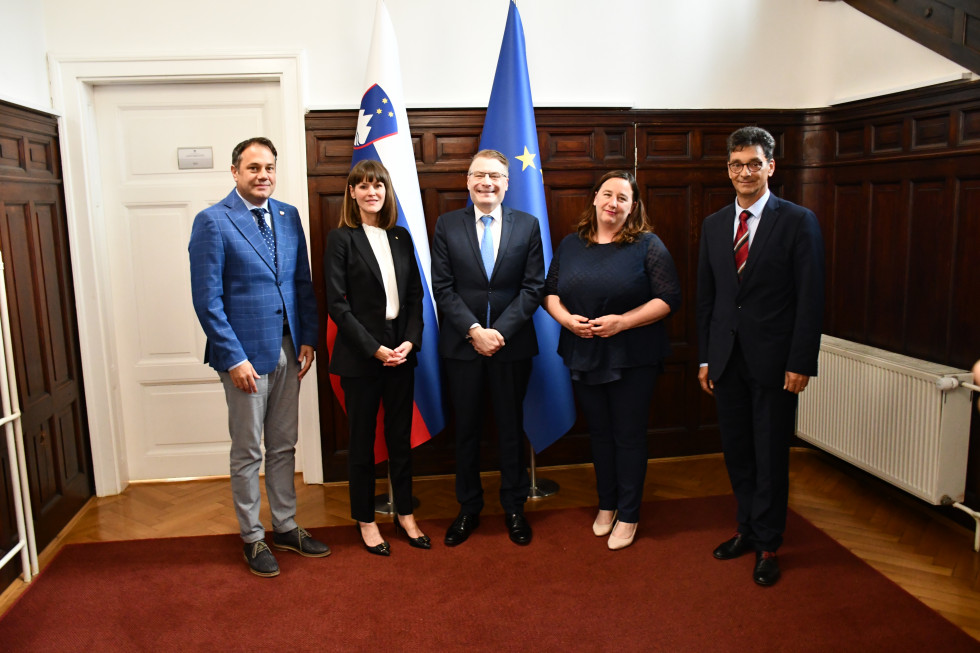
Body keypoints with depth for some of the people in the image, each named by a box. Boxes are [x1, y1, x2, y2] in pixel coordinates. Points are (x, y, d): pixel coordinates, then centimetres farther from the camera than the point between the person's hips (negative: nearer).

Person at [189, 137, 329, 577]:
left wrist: (308, 338, 4)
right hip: (245, 353, -5)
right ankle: (253, 538, 23)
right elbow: (207, 299, -12)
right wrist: (234, 358, -15)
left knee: (284, 446, 15)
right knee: (248, 452, 8)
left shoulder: (289, 216, 8)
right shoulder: (212, 221, -9)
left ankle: (286, 527, 30)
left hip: (288, 349, 5)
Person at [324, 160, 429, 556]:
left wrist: (410, 341, -7)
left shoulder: (401, 238, 9)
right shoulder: (341, 239, -5)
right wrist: (374, 349, -15)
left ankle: (405, 513, 28)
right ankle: (365, 520, 24)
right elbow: (337, 304, -10)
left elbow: (415, 295, 7)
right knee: (362, 439, 8)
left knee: (401, 436, 13)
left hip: (401, 352, 4)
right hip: (360, 356, -4)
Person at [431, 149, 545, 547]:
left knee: (512, 428, 10)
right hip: (462, 345, 0)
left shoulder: (528, 225, 3)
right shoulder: (447, 225, 2)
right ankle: (468, 509, 26)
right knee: (466, 429, 10)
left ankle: (514, 507, 26)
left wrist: (500, 331, -13)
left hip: (512, 345, 0)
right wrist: (474, 330, -14)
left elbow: (533, 287, -2)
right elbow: (443, 288, -2)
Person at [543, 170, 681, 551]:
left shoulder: (647, 245, -5)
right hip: (583, 357, 4)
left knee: (629, 437, 6)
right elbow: (550, 292, 10)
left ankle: (628, 515, 21)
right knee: (599, 433, 16)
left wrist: (622, 321, -20)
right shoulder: (570, 245, 7)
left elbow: (669, 298, -10)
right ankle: (606, 505, 33)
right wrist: (566, 319, -10)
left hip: (632, 360, -4)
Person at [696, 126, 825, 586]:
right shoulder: (714, 225, 9)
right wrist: (705, 358, 8)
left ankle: (767, 545, 22)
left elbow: (810, 299, -8)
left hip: (773, 360, -4)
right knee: (737, 454, 13)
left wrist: (801, 363, -12)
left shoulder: (798, 221, -5)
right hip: (727, 359, 4)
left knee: (771, 457, 6)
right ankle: (747, 530, 31)